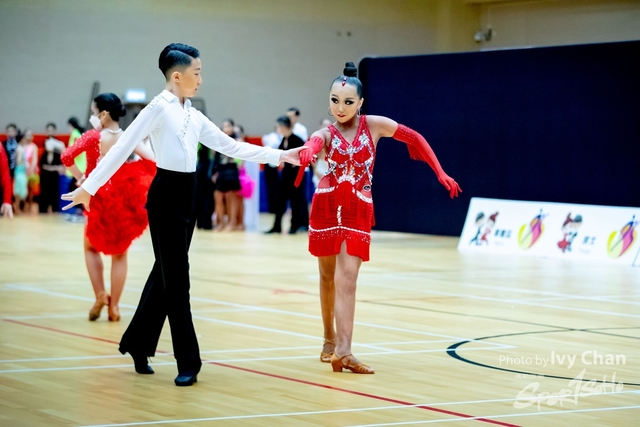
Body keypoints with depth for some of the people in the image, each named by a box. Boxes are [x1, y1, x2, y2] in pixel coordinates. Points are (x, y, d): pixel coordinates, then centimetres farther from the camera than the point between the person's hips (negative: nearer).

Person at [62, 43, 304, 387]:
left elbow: (231, 147, 16)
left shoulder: (194, 116, 13)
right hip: (166, 195, -8)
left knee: (166, 275, 13)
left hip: (187, 196, 8)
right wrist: (89, 186, -14)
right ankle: (187, 362, -1)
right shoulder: (159, 107, -8)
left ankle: (138, 345, 26)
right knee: (176, 279, -5)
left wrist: (278, 156, 11)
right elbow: (123, 147, -12)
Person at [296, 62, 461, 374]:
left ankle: (343, 350, -20)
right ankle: (330, 340, 27)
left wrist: (441, 174, 2)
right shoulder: (325, 134, -1)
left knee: (347, 279, -12)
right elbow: (313, 144, -26)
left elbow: (414, 138, 7)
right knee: (328, 276, 11)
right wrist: (307, 152, -53)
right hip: (327, 205, 1)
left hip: (358, 210, -1)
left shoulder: (374, 125, 0)